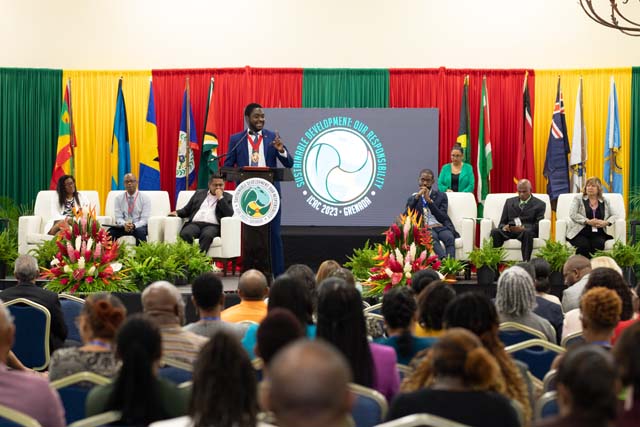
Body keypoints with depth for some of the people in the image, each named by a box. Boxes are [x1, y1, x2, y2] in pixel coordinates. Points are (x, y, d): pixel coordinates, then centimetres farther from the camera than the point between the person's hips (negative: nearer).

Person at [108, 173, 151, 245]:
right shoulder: (119, 198, 4)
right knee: (110, 232, -28)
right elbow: (118, 218, -1)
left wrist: (134, 225, -28)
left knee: (140, 232, -38)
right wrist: (124, 224, -24)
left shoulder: (145, 198, -3)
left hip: (139, 226, -2)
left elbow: (144, 219, -9)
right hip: (123, 226, 2)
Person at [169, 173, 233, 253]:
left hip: (212, 226, -2)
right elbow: (187, 209, 24)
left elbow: (229, 214, 0)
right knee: (185, 234, -32)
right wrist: (177, 212, 3)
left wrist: (220, 197, -2)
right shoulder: (199, 193, 24)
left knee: (207, 235, -38)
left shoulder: (227, 197, 16)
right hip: (194, 223, 3)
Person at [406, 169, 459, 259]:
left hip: (440, 227, 1)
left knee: (450, 238, -34)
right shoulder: (413, 198, 19)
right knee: (432, 237, -37)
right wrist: (417, 197, -7)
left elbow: (443, 218, 3)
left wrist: (429, 200, -6)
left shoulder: (441, 196, 18)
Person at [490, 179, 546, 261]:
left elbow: (538, 225, 0)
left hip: (527, 231, -3)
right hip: (509, 231, 3)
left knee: (527, 233, -39)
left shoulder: (539, 204, 12)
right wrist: (504, 227, -8)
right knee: (494, 232, -29)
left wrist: (524, 228, -20)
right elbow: (502, 222, 19)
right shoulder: (509, 202, 23)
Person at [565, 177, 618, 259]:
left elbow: (615, 215, 12)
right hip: (580, 232, -1)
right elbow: (573, 214, -3)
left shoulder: (605, 202, 17)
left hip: (597, 234, 2)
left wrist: (606, 223, -10)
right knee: (584, 246, -33)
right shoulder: (578, 199, 10)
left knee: (599, 244, -32)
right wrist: (588, 221, -15)